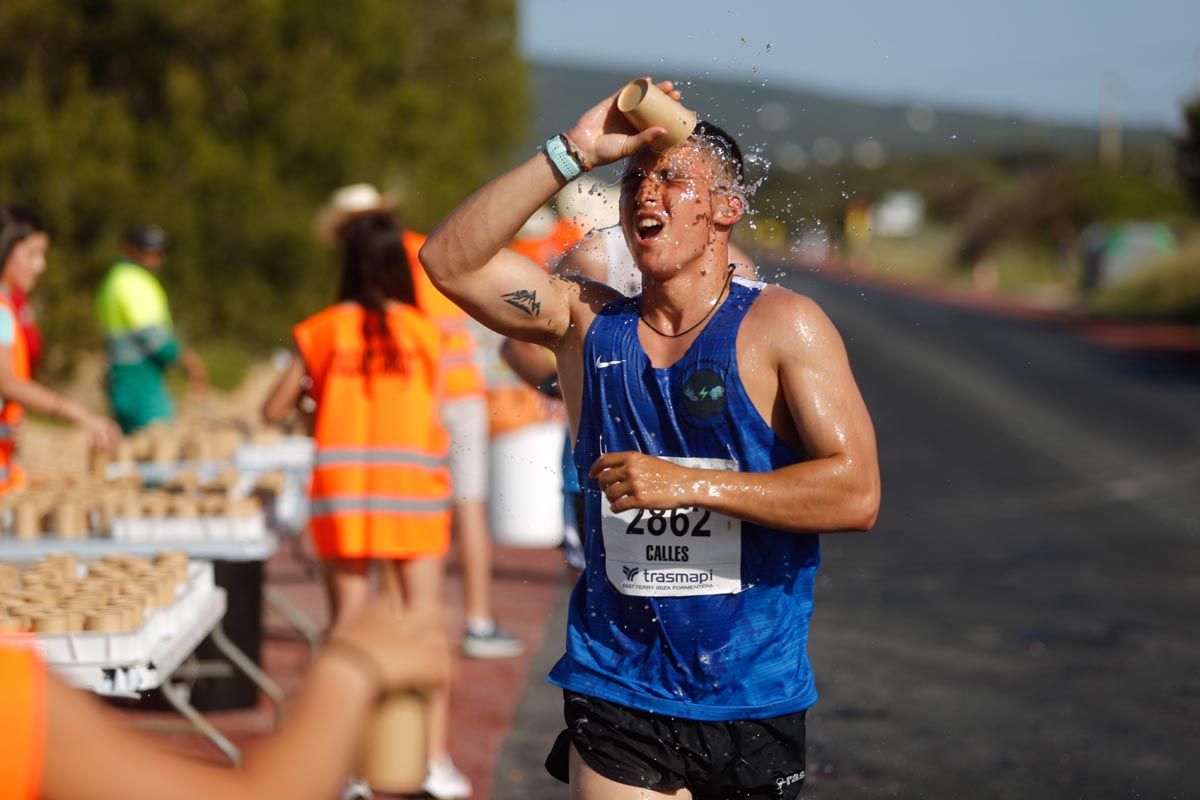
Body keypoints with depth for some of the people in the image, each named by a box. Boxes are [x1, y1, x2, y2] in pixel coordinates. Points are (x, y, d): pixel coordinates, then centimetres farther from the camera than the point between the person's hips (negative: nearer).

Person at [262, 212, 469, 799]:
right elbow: (431, 413, 0)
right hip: (413, 486, -1)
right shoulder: (422, 331, -1)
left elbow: (273, 412, 4)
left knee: (348, 619, 7)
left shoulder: (322, 332, 0)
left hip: (342, 489, 1)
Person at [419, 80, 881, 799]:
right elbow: (450, 260, -5)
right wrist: (573, 154, -11)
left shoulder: (781, 326, -5)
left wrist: (688, 484, -18)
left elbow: (857, 494, -13)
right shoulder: (587, 323, 6)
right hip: (618, 698, 2)